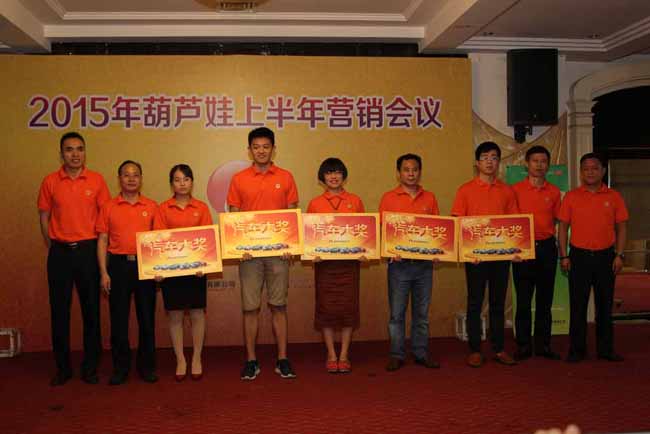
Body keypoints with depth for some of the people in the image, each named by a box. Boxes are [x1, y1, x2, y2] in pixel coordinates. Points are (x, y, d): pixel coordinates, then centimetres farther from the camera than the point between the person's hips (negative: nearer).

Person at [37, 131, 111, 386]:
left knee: (91, 309, 5)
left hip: (88, 250, -1)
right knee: (59, 309, 6)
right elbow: (44, 218, 7)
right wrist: (54, 248, 4)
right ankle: (62, 367, 18)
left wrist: (99, 249, 1)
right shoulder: (50, 181, 2)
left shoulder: (96, 180, 0)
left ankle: (90, 367, 16)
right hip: (59, 252, 1)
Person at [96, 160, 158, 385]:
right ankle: (120, 367, 15)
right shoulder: (109, 207, 5)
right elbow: (102, 241, 4)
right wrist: (103, 272, -4)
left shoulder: (152, 207, 6)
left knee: (147, 318, 6)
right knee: (118, 319, 4)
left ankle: (147, 366, 17)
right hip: (118, 265, 0)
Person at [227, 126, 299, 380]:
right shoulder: (239, 179, 4)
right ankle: (251, 360, 14)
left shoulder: (285, 178, 5)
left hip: (278, 251, 0)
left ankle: (282, 360, 14)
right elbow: (233, 217, 5)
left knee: (279, 306, 6)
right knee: (250, 307, 4)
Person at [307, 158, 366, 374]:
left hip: (350, 261, 0)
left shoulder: (355, 201, 7)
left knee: (349, 307, 3)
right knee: (326, 307, 3)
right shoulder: (315, 204, 6)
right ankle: (331, 356, 15)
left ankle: (344, 355, 15)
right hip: (324, 261, 0)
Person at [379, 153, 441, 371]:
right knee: (397, 312, 3)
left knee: (422, 312, 10)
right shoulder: (389, 198, 1)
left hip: (424, 263, 3)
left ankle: (421, 353, 20)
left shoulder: (429, 198, 10)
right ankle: (397, 355, 12)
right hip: (399, 263, -2)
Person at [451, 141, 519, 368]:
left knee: (498, 302, 10)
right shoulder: (465, 190, 0)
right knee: (475, 303, 4)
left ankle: (499, 349, 19)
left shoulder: (507, 191, 8)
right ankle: (475, 350, 11)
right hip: (475, 254, -2)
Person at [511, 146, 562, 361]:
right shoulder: (515, 189, -1)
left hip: (547, 248, 3)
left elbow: (557, 220, 13)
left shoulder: (554, 192, 7)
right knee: (523, 300, 2)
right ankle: (523, 346, 11)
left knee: (545, 299, 9)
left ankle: (543, 345, 18)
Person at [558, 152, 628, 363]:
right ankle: (577, 349, 12)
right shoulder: (571, 197, 2)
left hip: (605, 256, 1)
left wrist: (619, 255, -3)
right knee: (578, 305, 3)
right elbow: (563, 227, 3)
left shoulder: (614, 197, 4)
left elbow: (620, 227, 5)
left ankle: (605, 349, 20)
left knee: (605, 304, 9)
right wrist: (564, 256, -3)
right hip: (579, 256, -1)